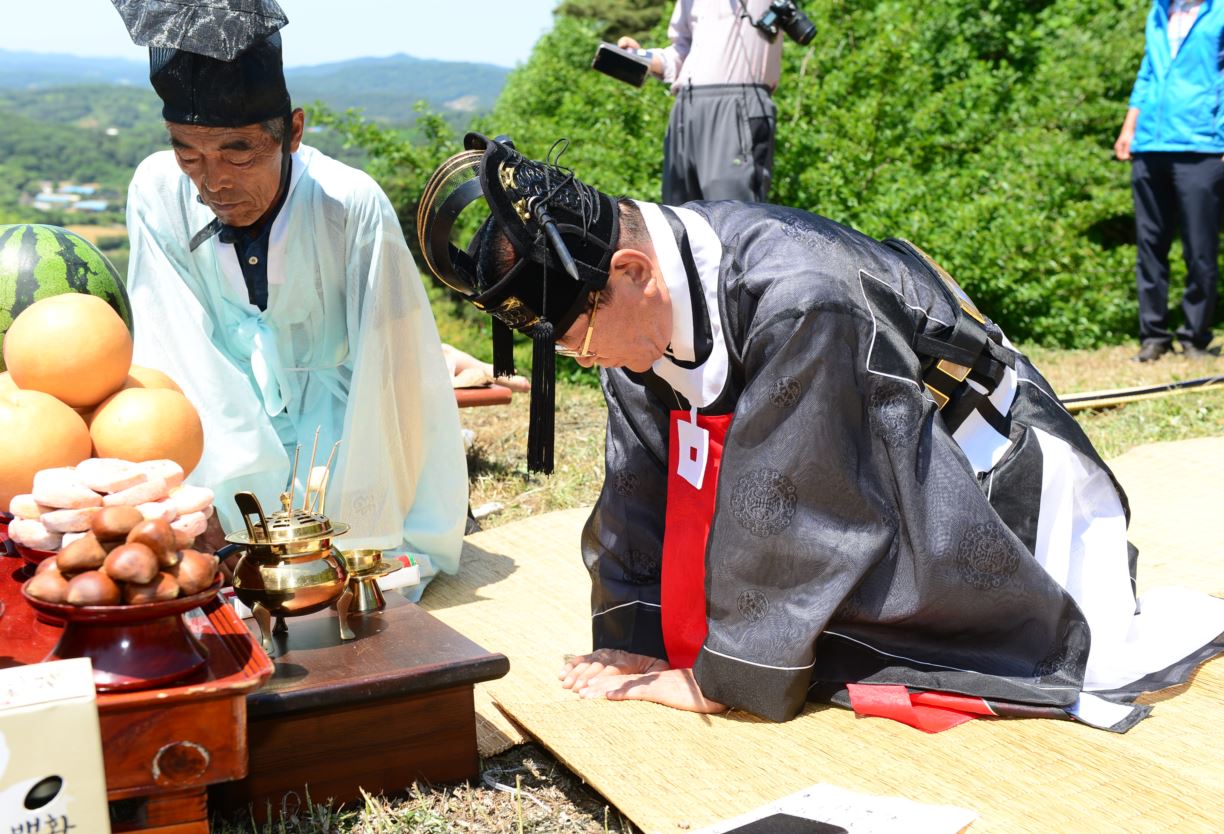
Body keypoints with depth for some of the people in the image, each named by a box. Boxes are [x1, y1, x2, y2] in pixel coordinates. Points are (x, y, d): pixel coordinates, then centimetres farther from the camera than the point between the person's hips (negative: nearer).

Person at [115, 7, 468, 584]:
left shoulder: (354, 207, -25)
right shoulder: (158, 192, -17)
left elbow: (390, 371, -24)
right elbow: (177, 357, -16)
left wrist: (360, 530, -24)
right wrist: (230, 494, -26)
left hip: (337, 416, -2)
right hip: (228, 418, 3)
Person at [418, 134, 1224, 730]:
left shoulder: (795, 300, -40)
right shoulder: (637, 307, -14)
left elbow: (775, 515, -32)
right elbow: (639, 489, -6)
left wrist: (720, 677, -23)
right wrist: (633, 646, -6)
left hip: (996, 489, -7)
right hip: (864, 487, 7)